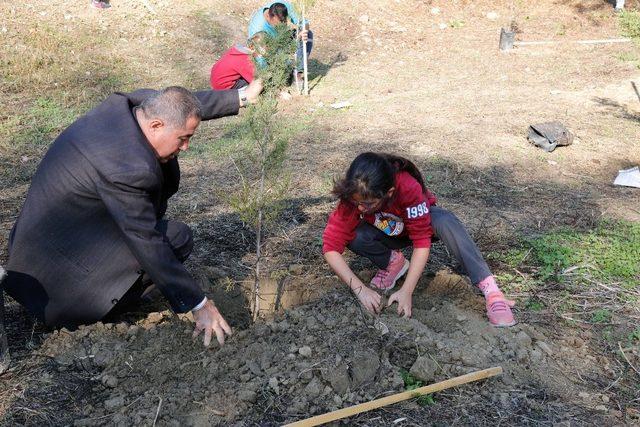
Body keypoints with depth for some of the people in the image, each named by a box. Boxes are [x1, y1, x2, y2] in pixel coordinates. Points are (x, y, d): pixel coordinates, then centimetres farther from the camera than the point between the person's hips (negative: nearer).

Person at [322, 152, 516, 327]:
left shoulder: (409, 188, -38)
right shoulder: (353, 196, -32)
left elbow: (421, 240, -35)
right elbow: (331, 246, -32)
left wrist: (406, 291, -41)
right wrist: (360, 288, -41)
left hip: (418, 223, -2)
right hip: (386, 233, 2)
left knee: (445, 221, -36)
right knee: (354, 236, -31)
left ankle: (490, 288, -36)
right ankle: (394, 261, -3)